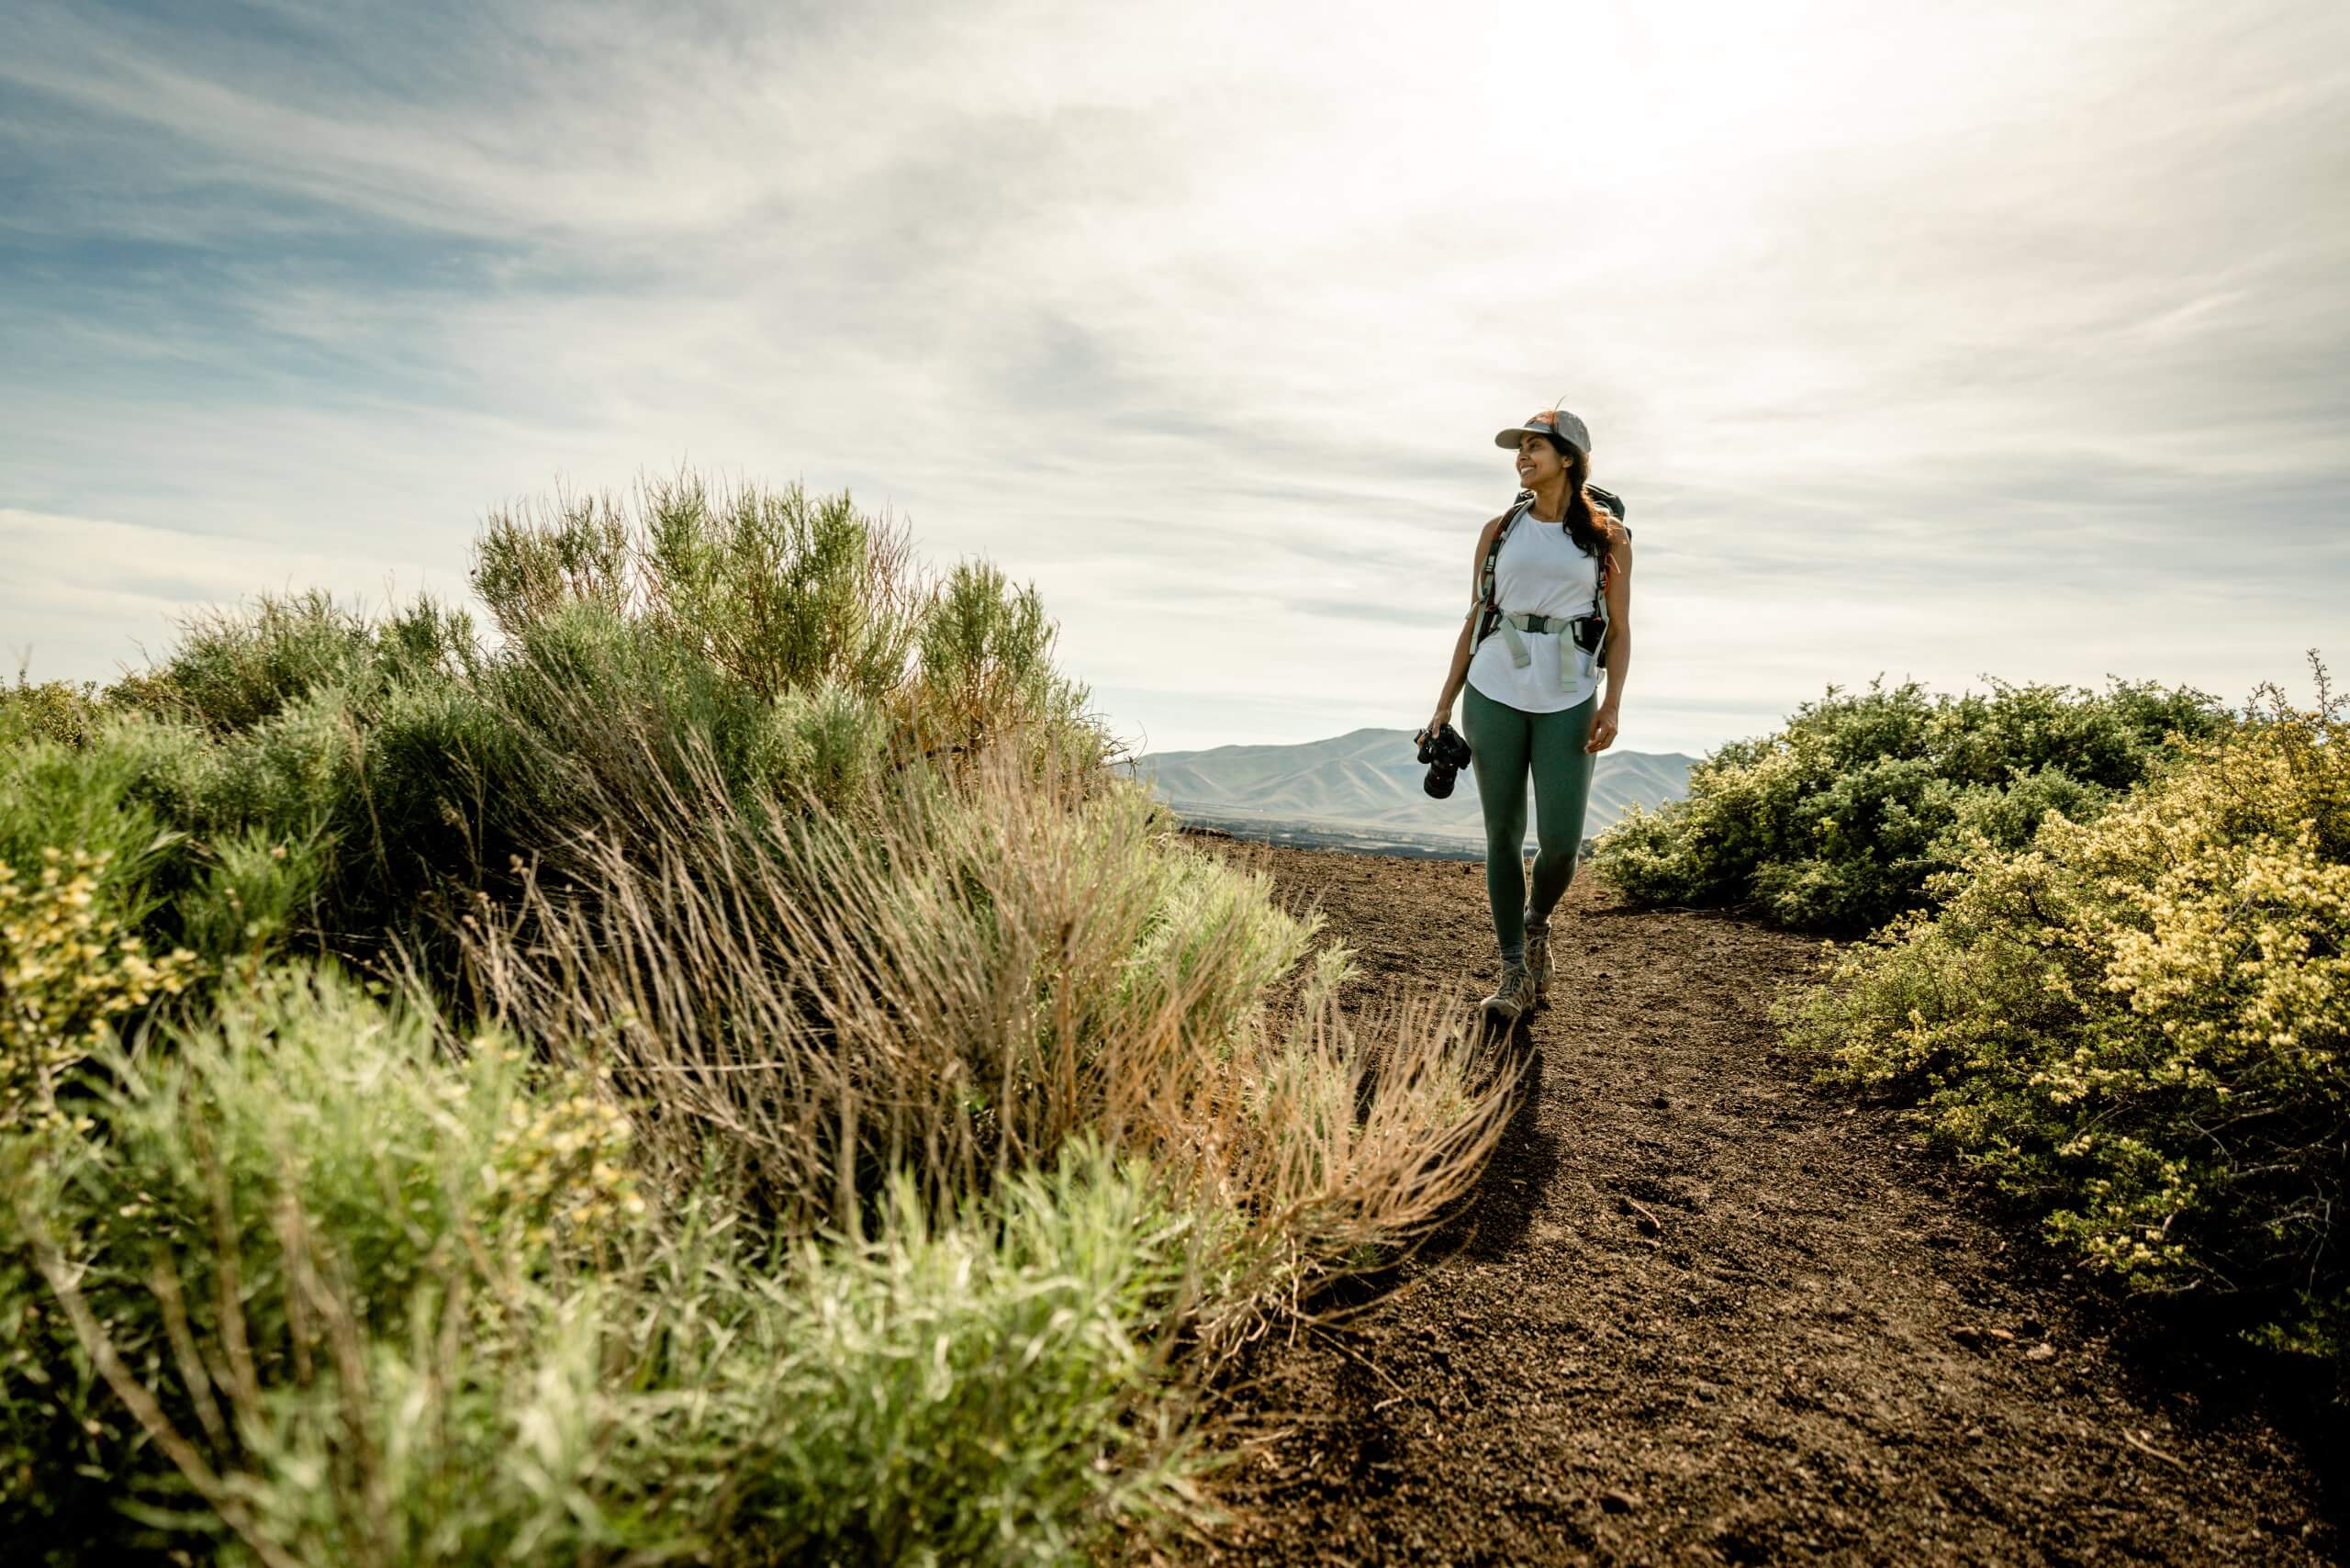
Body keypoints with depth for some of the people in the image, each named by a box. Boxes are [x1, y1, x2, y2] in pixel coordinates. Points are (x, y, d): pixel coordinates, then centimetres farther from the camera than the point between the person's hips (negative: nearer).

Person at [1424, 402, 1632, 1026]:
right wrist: (1445, 703, 8)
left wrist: (1613, 703, -8)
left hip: (1568, 703, -1)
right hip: (1494, 694, 1)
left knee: (1561, 841, -7)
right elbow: (1475, 621, 11)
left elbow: (1619, 629, 5)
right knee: (1503, 835, 1)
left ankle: (1537, 923, 26)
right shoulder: (1500, 530, 10)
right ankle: (1515, 972, 13)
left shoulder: (1608, 536, 6)